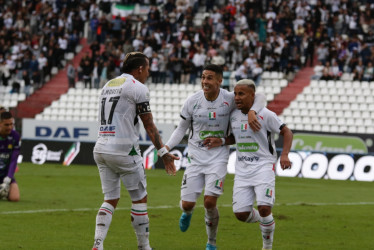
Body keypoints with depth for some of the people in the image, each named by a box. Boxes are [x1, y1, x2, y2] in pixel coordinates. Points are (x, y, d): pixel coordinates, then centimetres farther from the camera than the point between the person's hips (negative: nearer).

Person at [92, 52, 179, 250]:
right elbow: (149, 125, -5)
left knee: (110, 199, 10)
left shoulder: (108, 85, 17)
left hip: (101, 150, 7)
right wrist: (163, 153, 0)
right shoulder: (138, 88, -6)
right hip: (123, 150, -7)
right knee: (140, 199, 6)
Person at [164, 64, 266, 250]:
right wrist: (167, 146, -8)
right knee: (187, 204, -3)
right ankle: (187, 213, 39)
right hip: (196, 156, 2)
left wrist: (252, 112, -20)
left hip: (218, 157, -1)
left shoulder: (230, 99, -9)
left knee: (210, 202, -15)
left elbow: (259, 98, 0)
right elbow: (181, 128, 6)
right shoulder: (192, 101, -6)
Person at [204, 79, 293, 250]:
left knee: (264, 208, -19)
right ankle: (264, 220, 31)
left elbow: (286, 133, -3)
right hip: (242, 170, 5)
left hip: (263, 167, -5)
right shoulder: (234, 116, 7)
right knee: (241, 214, -2)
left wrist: (284, 155, -17)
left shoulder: (265, 115, -10)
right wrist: (221, 142, 4)